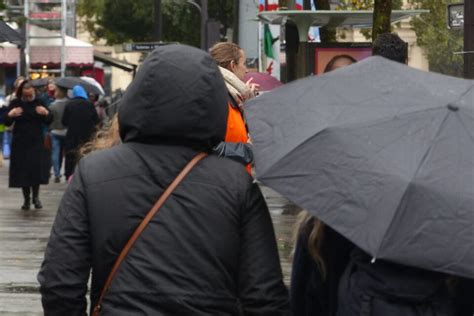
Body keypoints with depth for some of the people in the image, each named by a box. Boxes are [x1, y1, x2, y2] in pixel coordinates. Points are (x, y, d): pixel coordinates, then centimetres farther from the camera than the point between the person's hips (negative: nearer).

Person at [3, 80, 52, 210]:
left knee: (36, 168, -9)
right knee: (22, 169, 1)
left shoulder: (39, 102, 1)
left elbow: (48, 121, 4)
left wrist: (46, 113, -18)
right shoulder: (15, 103, 0)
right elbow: (7, 123, -1)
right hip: (20, 142, 1)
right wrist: (10, 115, -22)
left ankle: (36, 197, 7)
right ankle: (26, 199, 11)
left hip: (36, 141, 0)